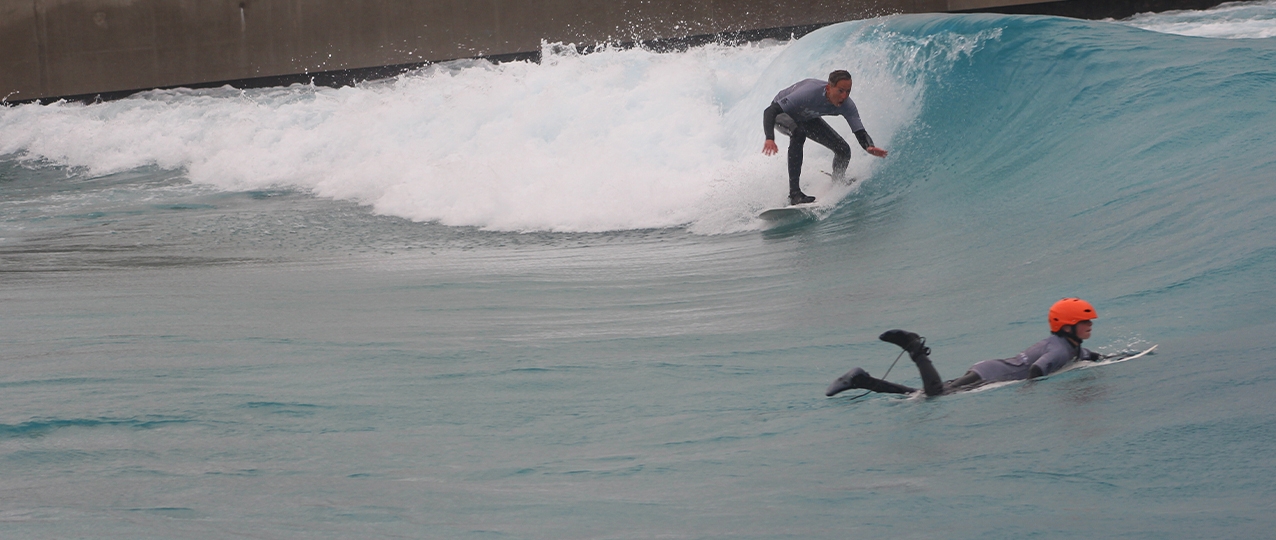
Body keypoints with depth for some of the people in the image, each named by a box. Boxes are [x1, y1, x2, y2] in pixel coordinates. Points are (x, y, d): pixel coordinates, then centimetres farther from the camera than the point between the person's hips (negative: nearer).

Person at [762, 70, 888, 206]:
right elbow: (770, 111, -45)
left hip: (807, 118, 6)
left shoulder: (846, 106, -27)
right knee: (798, 132, -39)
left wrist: (869, 146, -51)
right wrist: (770, 139, -62)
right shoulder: (809, 93, -43)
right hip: (780, 113, -5)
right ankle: (794, 194, -37)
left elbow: (860, 132, -27)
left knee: (843, 150, -6)